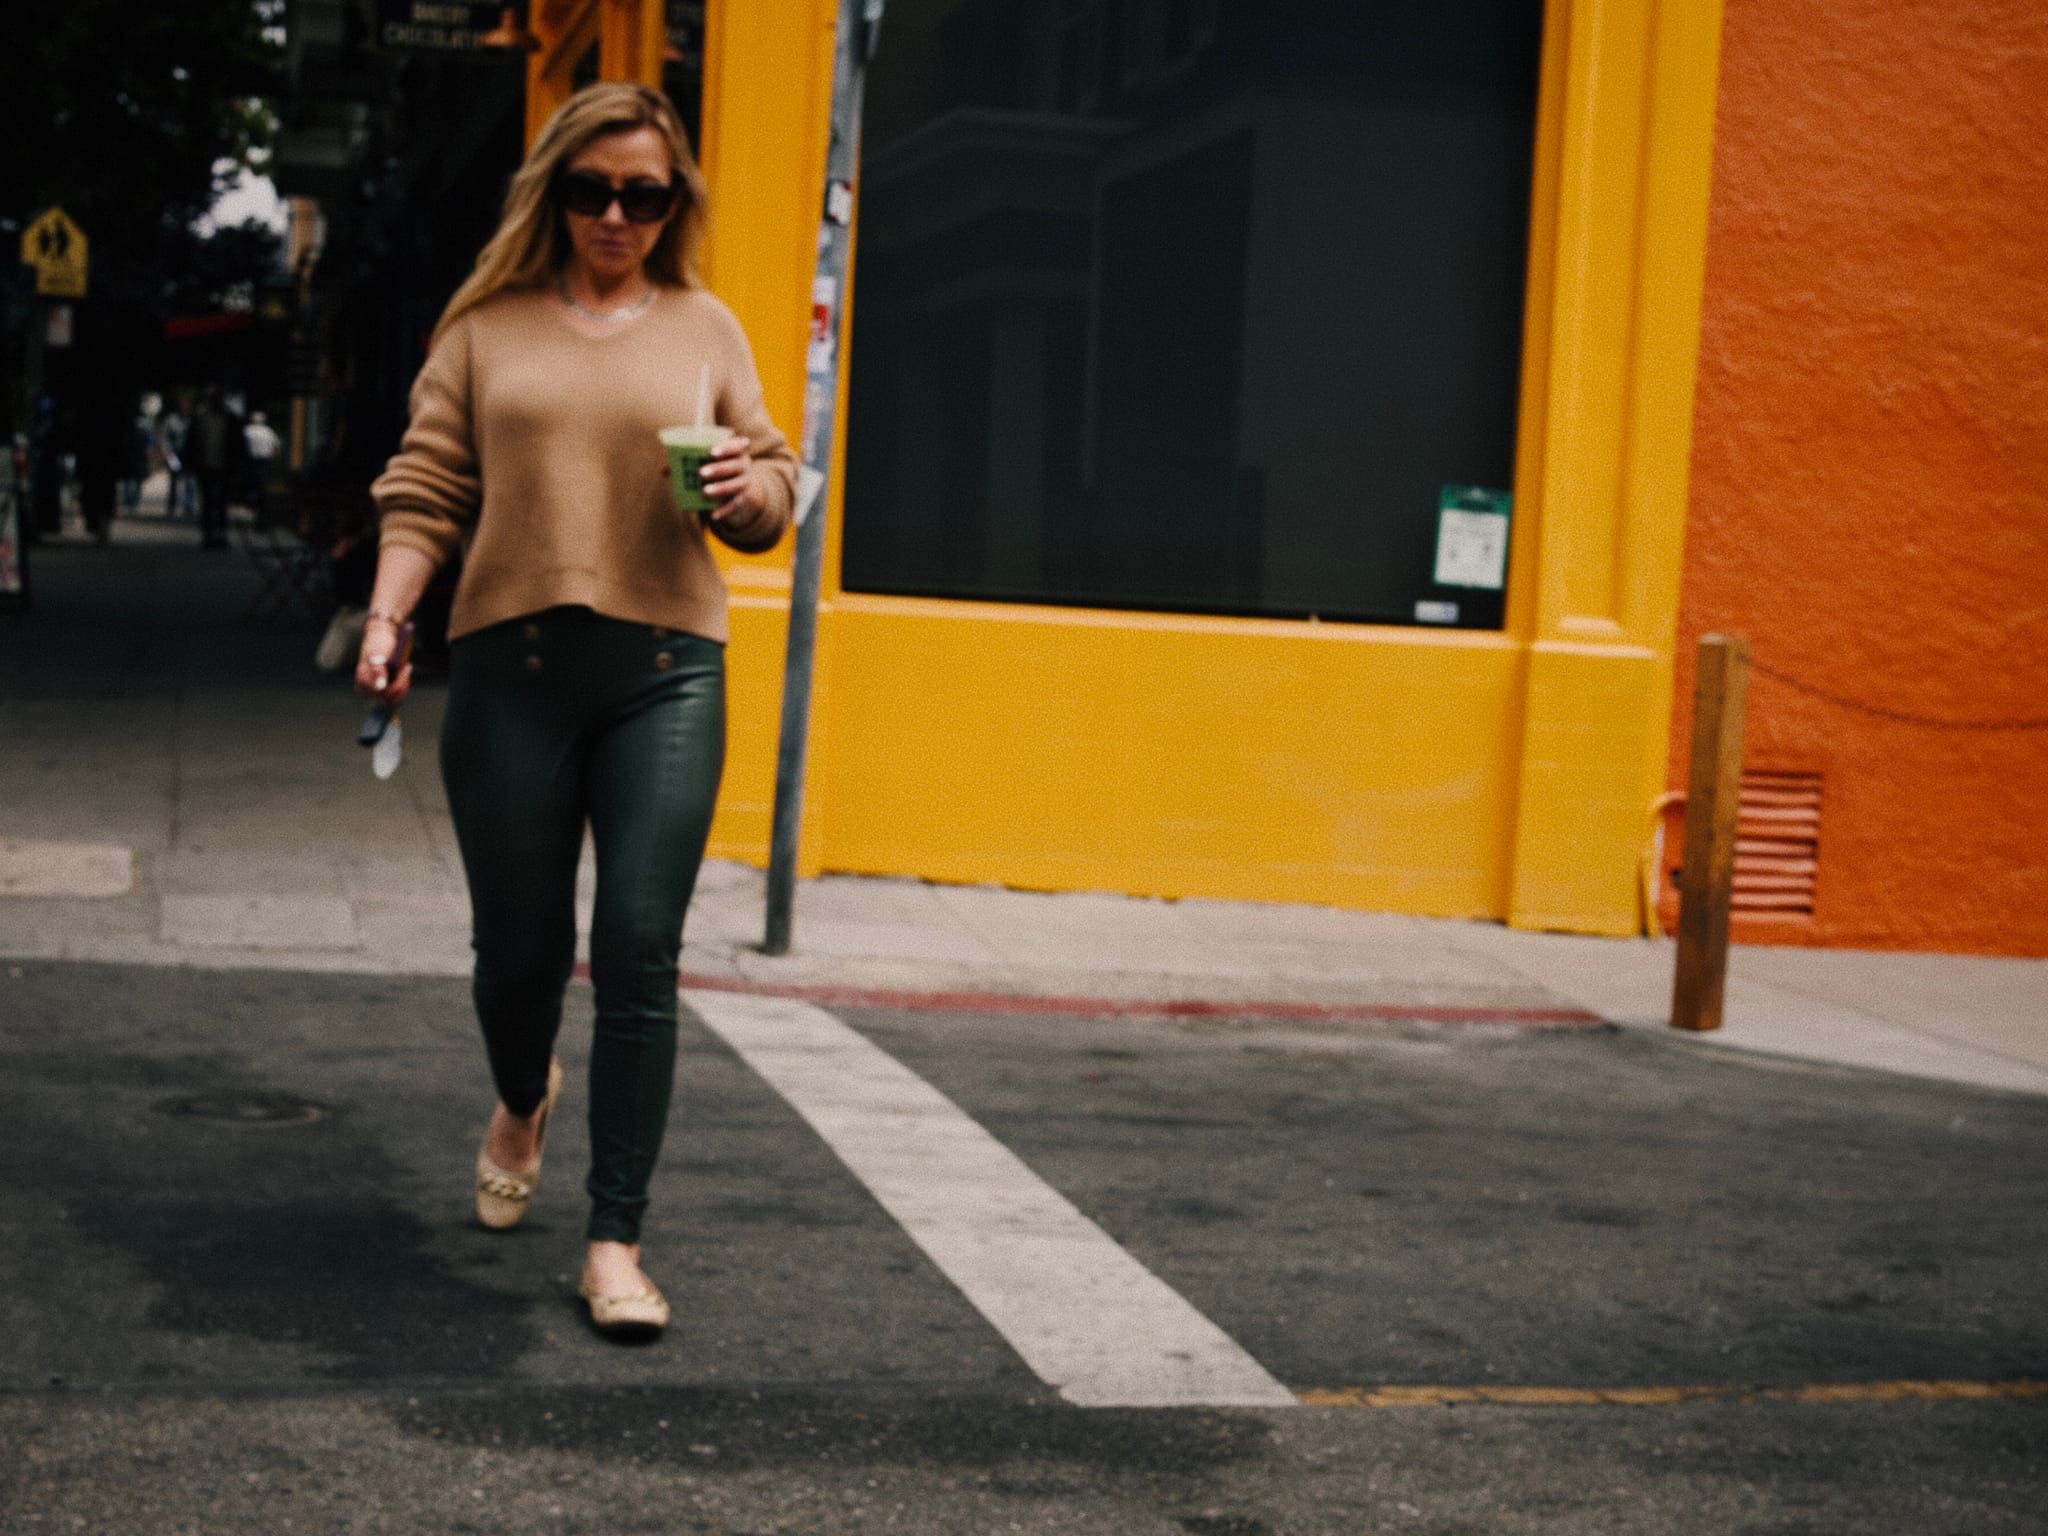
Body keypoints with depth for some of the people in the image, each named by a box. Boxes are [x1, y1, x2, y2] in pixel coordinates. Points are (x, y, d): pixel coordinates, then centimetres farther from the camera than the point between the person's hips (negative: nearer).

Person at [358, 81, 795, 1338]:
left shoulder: (706, 329, 13)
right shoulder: (487, 326, 10)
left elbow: (771, 498, 16)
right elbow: (427, 491, 9)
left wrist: (749, 490, -7)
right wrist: (387, 618, -5)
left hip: (667, 671, 0)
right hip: (510, 665, 0)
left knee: (640, 959, -7)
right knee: (518, 948, 8)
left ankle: (616, 1240, 2)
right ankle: (523, 1102, 43)